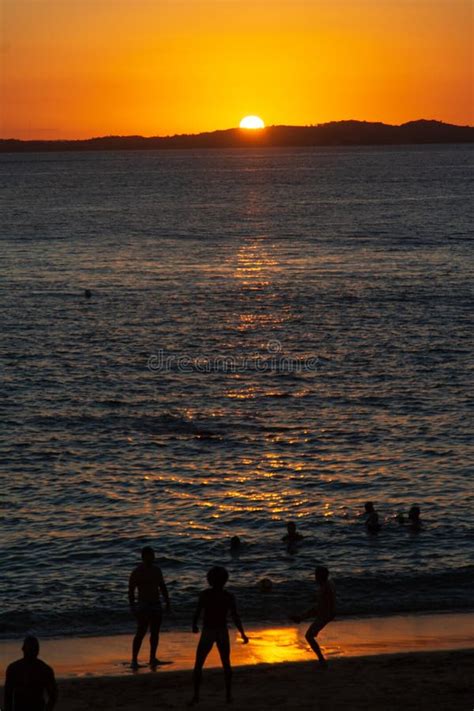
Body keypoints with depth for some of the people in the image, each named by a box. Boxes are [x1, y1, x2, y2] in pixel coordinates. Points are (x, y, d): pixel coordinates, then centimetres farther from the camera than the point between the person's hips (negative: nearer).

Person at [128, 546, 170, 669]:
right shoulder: (137, 572, -9)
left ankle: (153, 658, 18)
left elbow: (162, 587, 19)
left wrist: (167, 601, 13)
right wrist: (132, 606, -15)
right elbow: (131, 590, -10)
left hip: (156, 605, 6)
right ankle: (134, 660, -13)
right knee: (141, 632, -13)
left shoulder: (156, 570, 10)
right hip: (143, 605, -6)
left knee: (155, 633, 9)